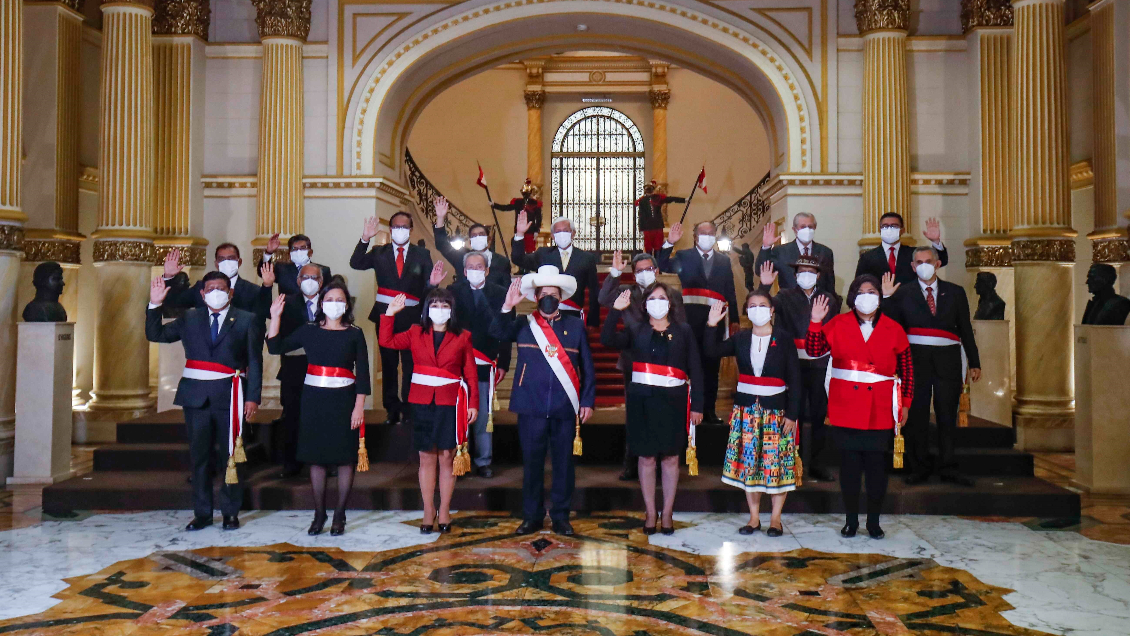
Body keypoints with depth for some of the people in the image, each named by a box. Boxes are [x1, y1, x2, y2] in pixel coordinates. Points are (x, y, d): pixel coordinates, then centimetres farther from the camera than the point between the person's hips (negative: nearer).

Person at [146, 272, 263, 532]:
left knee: (231, 454, 2)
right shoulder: (189, 319, 13)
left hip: (229, 395, -3)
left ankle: (231, 512, 13)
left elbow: (255, 362, 0)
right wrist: (155, 304, 2)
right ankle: (202, 513, 16)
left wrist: (253, 397, -7)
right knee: (199, 455, 7)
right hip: (195, 395, 3)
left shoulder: (247, 320, 4)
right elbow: (155, 334, 15)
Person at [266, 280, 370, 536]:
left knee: (345, 457, 1)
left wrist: (359, 407, -7)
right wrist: (275, 316, -5)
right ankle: (319, 514, 19)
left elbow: (362, 373, -1)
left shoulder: (355, 334, 1)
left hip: (344, 400, -2)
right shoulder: (309, 330, 7)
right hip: (314, 399, 2)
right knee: (316, 457, 6)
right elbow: (275, 347, 3)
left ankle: (339, 515, 14)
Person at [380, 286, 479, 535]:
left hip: (450, 404, -1)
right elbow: (387, 341, 4)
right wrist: (390, 313, 0)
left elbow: (471, 374, 2)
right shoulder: (416, 333, 9)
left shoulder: (462, 337, 3)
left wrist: (473, 404, -4)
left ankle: (444, 512, 15)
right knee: (426, 459, 6)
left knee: (447, 459, 4)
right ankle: (428, 512, 15)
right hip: (422, 402, 2)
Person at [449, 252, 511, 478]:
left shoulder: (499, 294, 4)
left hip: (485, 365, 0)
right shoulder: (453, 291, 6)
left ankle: (483, 461, 14)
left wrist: (503, 364, 1)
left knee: (484, 415, 4)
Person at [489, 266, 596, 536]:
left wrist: (588, 401, 0)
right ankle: (532, 516, 20)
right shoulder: (523, 324, 7)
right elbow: (497, 332, -9)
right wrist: (508, 307, -22)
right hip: (531, 407, 0)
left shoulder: (575, 325, 7)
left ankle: (561, 516, 20)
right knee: (532, 463, 7)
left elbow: (587, 367, 6)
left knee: (563, 462, 7)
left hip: (565, 408, 0)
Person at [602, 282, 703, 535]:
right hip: (642, 399, 0)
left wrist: (697, 405, 0)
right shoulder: (636, 330, 8)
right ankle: (650, 514, 14)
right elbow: (607, 340, -9)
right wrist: (616, 311, -16)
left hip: (673, 400, 0)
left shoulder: (683, 331, 8)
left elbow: (695, 369, 6)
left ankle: (667, 514, 15)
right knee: (646, 458, 4)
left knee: (670, 458, 5)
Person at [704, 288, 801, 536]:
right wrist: (712, 325, -12)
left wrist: (792, 413, -8)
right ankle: (754, 518, 16)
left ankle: (775, 519, 14)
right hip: (746, 408, 3)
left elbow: (794, 378, -3)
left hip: (776, 409, -3)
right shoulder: (741, 338, 7)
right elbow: (715, 351, -2)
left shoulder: (784, 338, -2)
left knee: (778, 463, 0)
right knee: (748, 462, 5)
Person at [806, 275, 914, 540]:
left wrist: (905, 403, 7)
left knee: (876, 465, 3)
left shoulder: (894, 330, 6)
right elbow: (814, 350, -4)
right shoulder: (838, 325, 5)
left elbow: (906, 369, 10)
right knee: (849, 464, 5)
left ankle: (874, 521, 17)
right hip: (845, 408, 0)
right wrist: (816, 322, -14)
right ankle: (851, 520, 17)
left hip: (880, 410, 0)